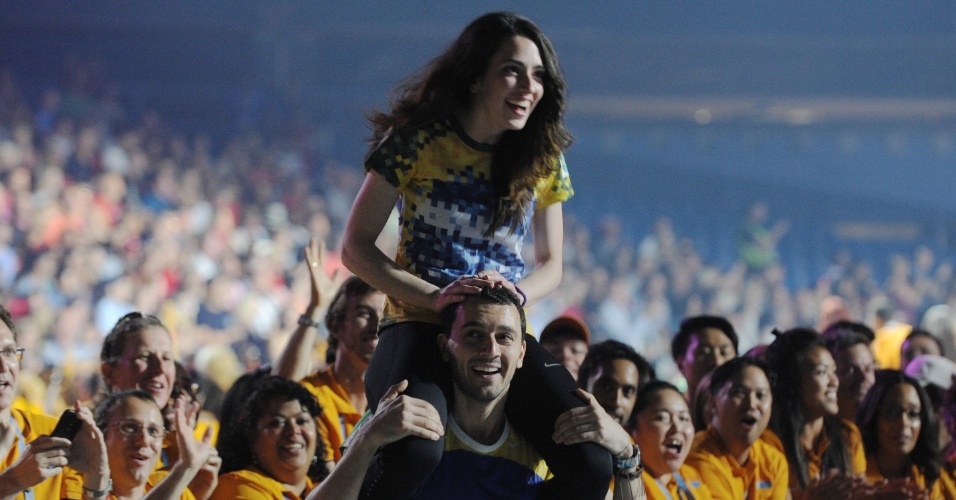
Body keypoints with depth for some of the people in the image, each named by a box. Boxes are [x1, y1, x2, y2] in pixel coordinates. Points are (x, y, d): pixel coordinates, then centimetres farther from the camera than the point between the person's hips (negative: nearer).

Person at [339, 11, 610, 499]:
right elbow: (356, 247, -1)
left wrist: (515, 293, -7)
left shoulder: (543, 157, 7)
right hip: (418, 326, -4)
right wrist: (434, 296, -15)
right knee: (413, 456, -37)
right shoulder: (417, 141, -4)